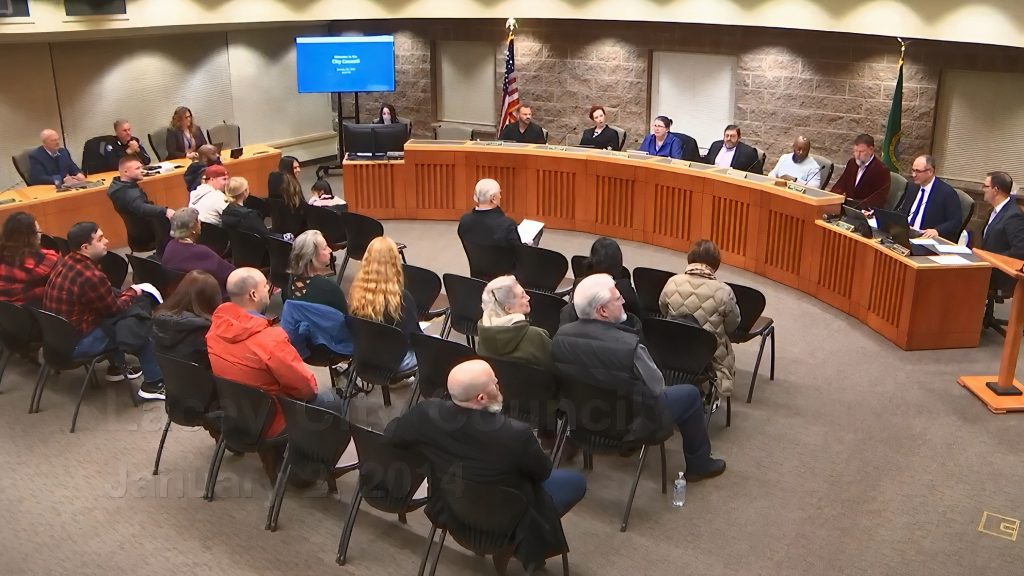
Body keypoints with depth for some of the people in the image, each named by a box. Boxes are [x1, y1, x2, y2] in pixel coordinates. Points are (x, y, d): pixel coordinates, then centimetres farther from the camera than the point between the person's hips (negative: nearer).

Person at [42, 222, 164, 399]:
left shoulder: (70, 262, 0)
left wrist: (124, 292, 3)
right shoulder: (90, 276, -28)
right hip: (75, 343, -9)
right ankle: (153, 384, 8)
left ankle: (117, 367, 34)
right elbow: (114, 309, -12)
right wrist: (132, 293, 4)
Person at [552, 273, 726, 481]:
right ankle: (699, 464, 32)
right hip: (626, 427, -6)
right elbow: (656, 387, -18)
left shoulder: (561, 335, -17)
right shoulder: (629, 345, -33)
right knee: (690, 394, 16)